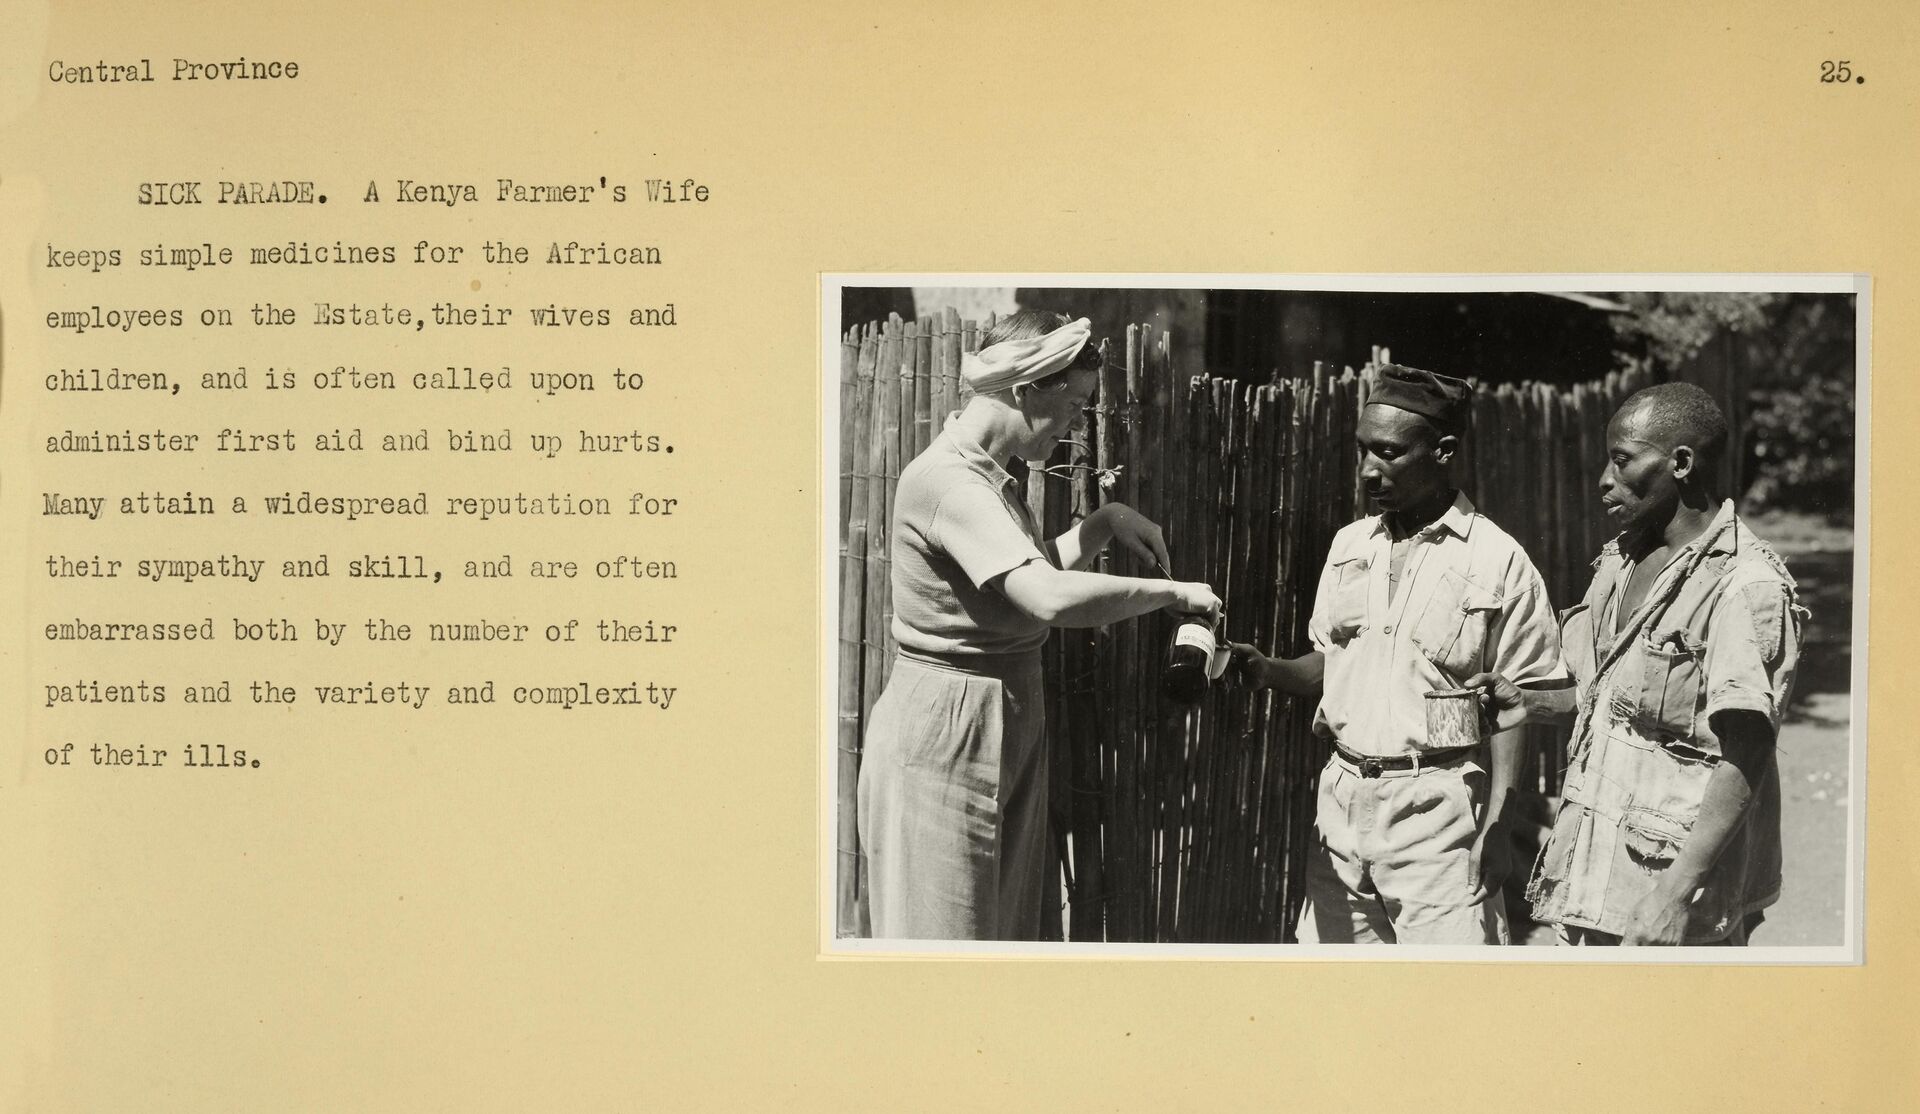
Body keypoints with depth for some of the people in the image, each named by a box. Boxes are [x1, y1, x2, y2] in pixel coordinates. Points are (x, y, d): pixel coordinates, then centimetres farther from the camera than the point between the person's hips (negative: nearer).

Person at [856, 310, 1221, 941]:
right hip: (947, 730, -10)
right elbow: (1051, 598, -31)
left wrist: (1104, 523, 9)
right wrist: (1171, 593, -19)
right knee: (938, 933, -2)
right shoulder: (946, 479, -21)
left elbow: (1035, 572, 25)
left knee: (1007, 925, 13)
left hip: (1007, 724, 10)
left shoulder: (989, 475, 12)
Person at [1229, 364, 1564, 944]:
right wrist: (1266, 669, -3)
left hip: (1437, 803, -5)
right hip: (1343, 794, 5)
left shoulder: (1496, 560, -6)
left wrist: (1493, 834, -11)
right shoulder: (1350, 544, 10)